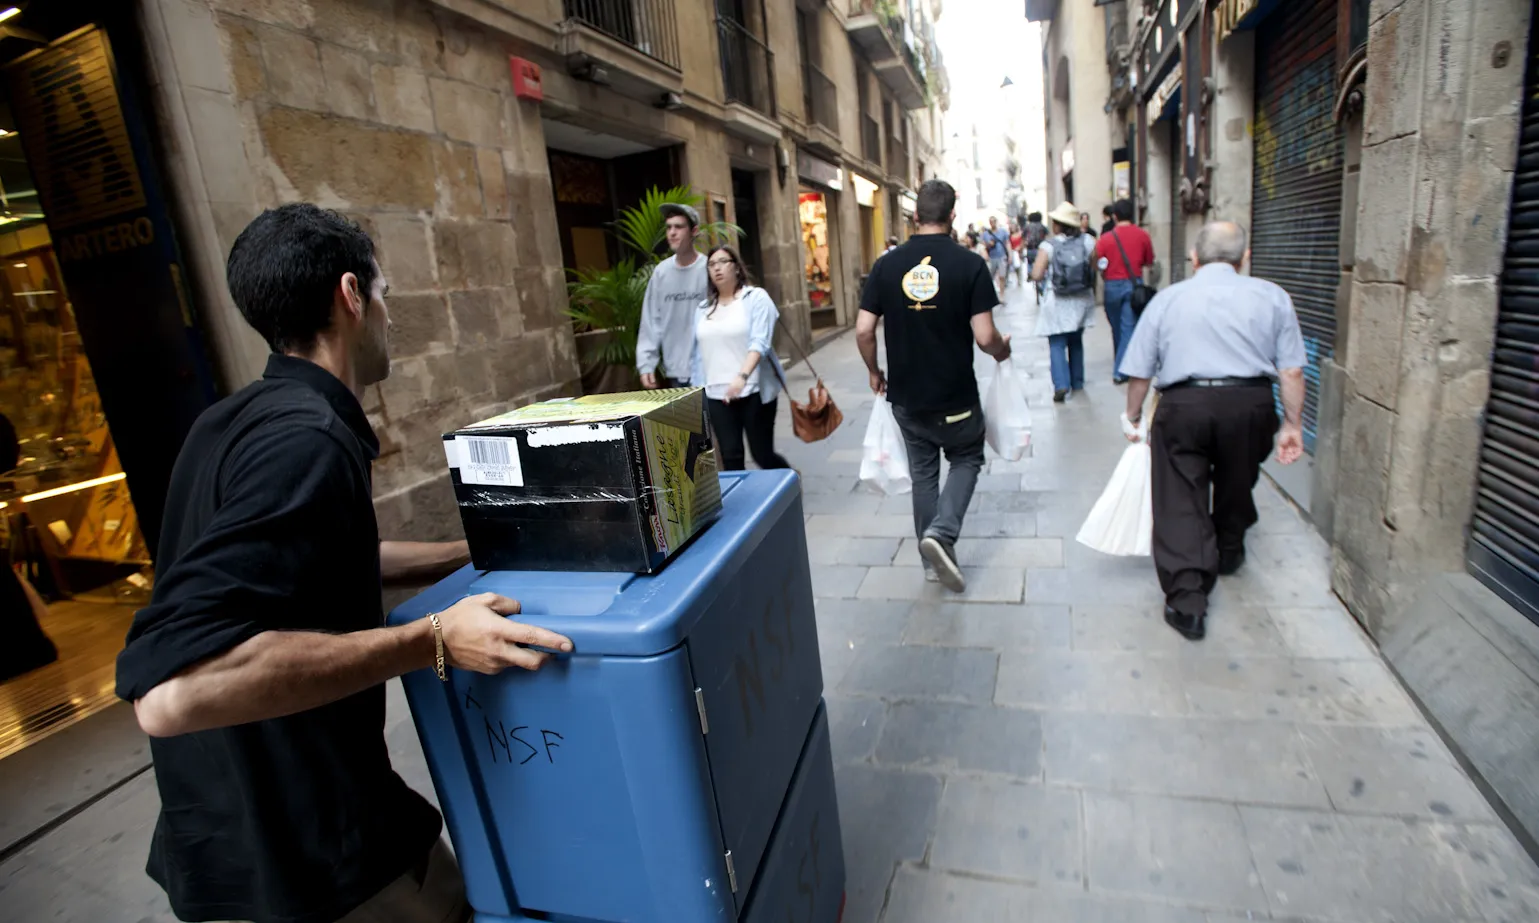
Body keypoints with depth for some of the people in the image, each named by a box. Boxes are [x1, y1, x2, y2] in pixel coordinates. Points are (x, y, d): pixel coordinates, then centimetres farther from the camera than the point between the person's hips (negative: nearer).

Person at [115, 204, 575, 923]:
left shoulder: (243, 418, 4)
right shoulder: (306, 440, -29)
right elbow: (172, 688, -36)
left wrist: (477, 553, 14)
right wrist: (434, 641, -32)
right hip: (306, 854, -9)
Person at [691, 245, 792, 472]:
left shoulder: (756, 297, -2)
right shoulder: (704, 308, 13)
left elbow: (760, 342, -15)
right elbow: (700, 353, 15)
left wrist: (742, 376, -29)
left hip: (755, 390, -4)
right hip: (717, 393, 4)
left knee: (762, 454, 2)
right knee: (730, 456, 1)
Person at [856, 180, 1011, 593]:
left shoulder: (888, 264, -3)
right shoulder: (969, 264, -11)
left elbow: (863, 331, -5)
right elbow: (985, 337, -14)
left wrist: (875, 372, 12)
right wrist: (1002, 351, 8)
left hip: (906, 395, 3)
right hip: (955, 395, -3)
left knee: (923, 472, 18)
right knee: (966, 461, 20)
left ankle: (932, 559, 27)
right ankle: (942, 532, -2)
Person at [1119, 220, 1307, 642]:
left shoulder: (1167, 299, 8)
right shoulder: (1272, 296, 9)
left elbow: (1139, 372, 7)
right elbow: (1291, 370, 4)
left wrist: (1133, 417, 18)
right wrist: (1292, 424, 10)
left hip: (1183, 406, -2)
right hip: (1250, 405, 2)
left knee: (1180, 503, 1)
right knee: (1236, 484, 25)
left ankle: (1186, 602, -4)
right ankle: (1228, 553, 51)